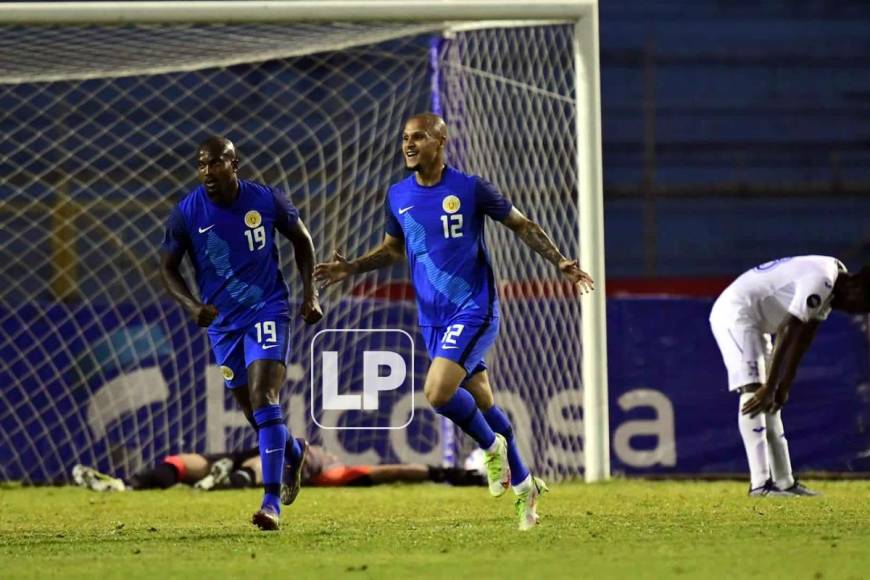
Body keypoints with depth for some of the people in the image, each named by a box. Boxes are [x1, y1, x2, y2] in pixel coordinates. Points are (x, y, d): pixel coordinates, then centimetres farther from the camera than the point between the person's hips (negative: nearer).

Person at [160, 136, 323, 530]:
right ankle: (292, 452, 47)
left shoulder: (266, 201, -10)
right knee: (252, 409, 12)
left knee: (263, 398, -20)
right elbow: (168, 268, -1)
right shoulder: (187, 214, -10)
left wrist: (310, 291, 0)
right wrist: (191, 305, -19)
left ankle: (272, 502, -22)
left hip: (267, 310, -3)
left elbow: (300, 238, 8)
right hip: (222, 321, 3)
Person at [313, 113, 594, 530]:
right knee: (481, 401, 10)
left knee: (437, 392, -22)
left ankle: (492, 447, 5)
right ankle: (523, 485, 24)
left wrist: (560, 262, -11)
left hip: (474, 310, -5)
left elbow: (521, 226, 0)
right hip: (432, 318, 5)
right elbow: (393, 249, 21)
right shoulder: (398, 197, 5)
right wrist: (350, 269, 7)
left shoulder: (469, 189, -9)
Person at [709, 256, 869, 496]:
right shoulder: (820, 281, -25)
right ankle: (760, 483, -26)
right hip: (735, 312, -11)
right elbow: (788, 335, -26)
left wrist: (783, 386, 5)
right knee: (753, 393, -19)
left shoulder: (833, 283, 6)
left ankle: (784, 481, 14)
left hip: (752, 321, 11)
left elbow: (802, 339, 8)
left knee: (770, 403, 11)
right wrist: (770, 388, -24)